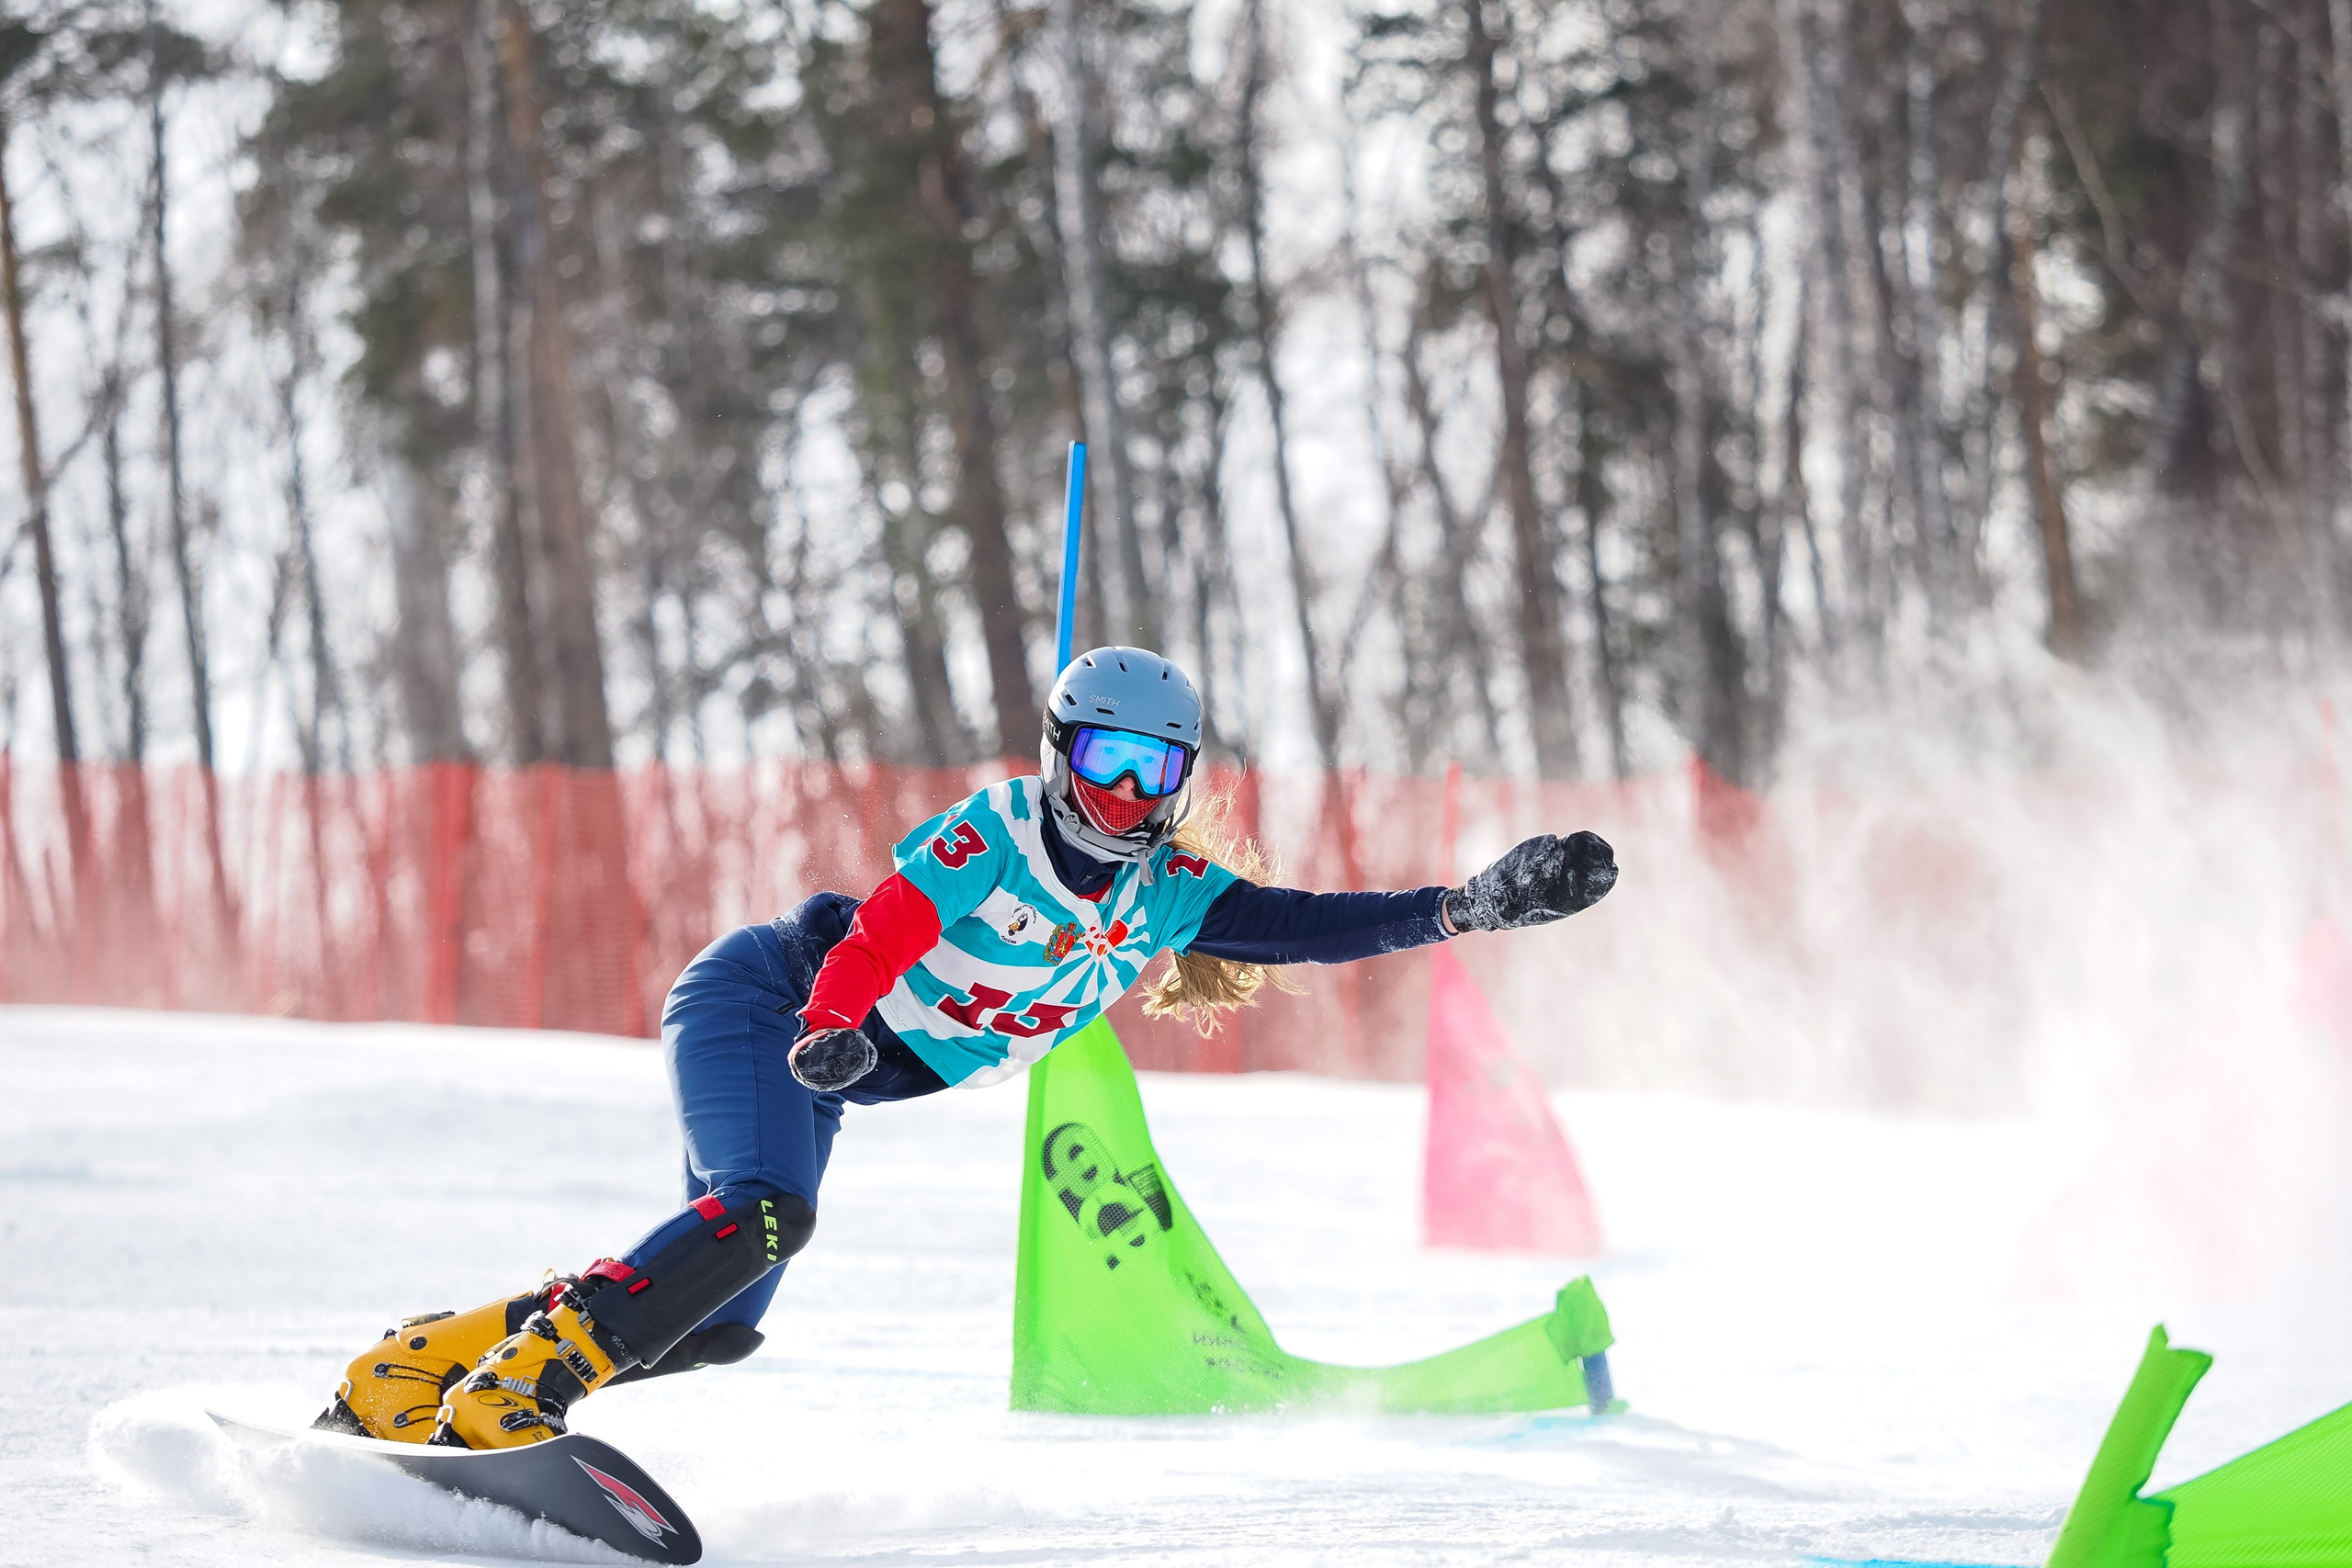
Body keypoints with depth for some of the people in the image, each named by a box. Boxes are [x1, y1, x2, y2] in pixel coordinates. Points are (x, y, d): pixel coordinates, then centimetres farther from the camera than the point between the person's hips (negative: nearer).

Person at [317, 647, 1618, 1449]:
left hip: (827, 1082, 7)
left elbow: (1318, 926, -7)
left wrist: (1475, 906, -17)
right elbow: (877, 936, -28)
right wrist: (831, 1033, -47)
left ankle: (431, 1357, 2)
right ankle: (502, 1398, -31)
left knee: (716, 1326, -2)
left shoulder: (1169, 900, -3)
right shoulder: (993, 833, -19)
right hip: (764, 997, -7)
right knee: (761, 1214, -32)